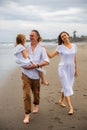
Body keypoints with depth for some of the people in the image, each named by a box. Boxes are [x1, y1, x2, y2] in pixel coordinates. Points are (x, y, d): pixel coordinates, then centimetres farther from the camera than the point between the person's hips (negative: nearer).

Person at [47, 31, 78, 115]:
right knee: (67, 87, -7)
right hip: (63, 69, -4)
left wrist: (76, 69, 11)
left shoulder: (74, 46, 4)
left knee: (66, 86, 15)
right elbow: (51, 56, -7)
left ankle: (61, 100, 38)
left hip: (71, 69, 4)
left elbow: (74, 58, 10)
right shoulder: (60, 47, -6)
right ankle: (70, 107, -7)